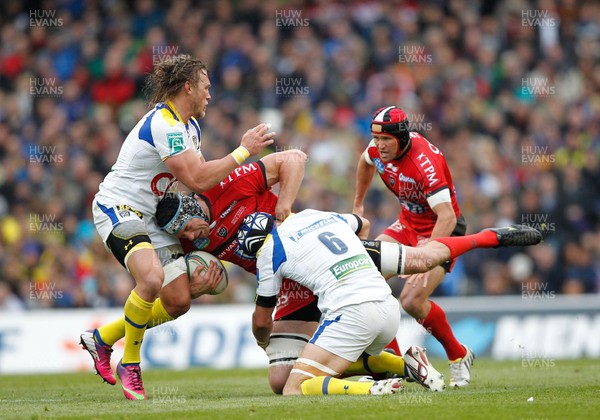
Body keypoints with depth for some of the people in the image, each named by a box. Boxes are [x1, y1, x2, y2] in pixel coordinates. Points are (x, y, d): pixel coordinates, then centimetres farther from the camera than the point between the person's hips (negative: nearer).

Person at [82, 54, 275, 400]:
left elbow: (204, 179, 15)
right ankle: (130, 364, -14)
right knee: (152, 278, -33)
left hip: (150, 216, 10)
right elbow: (197, 179, -27)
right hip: (118, 210, -10)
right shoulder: (164, 124, -22)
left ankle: (101, 337, 18)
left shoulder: (190, 125, 10)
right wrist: (245, 150, -21)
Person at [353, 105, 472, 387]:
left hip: (442, 230, -8)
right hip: (408, 224, 8)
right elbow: (365, 163, 19)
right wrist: (358, 205, 26)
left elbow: (447, 217, -38)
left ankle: (459, 356, 4)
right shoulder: (377, 150, -9)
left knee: (412, 301, -21)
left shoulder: (424, 162, -33)